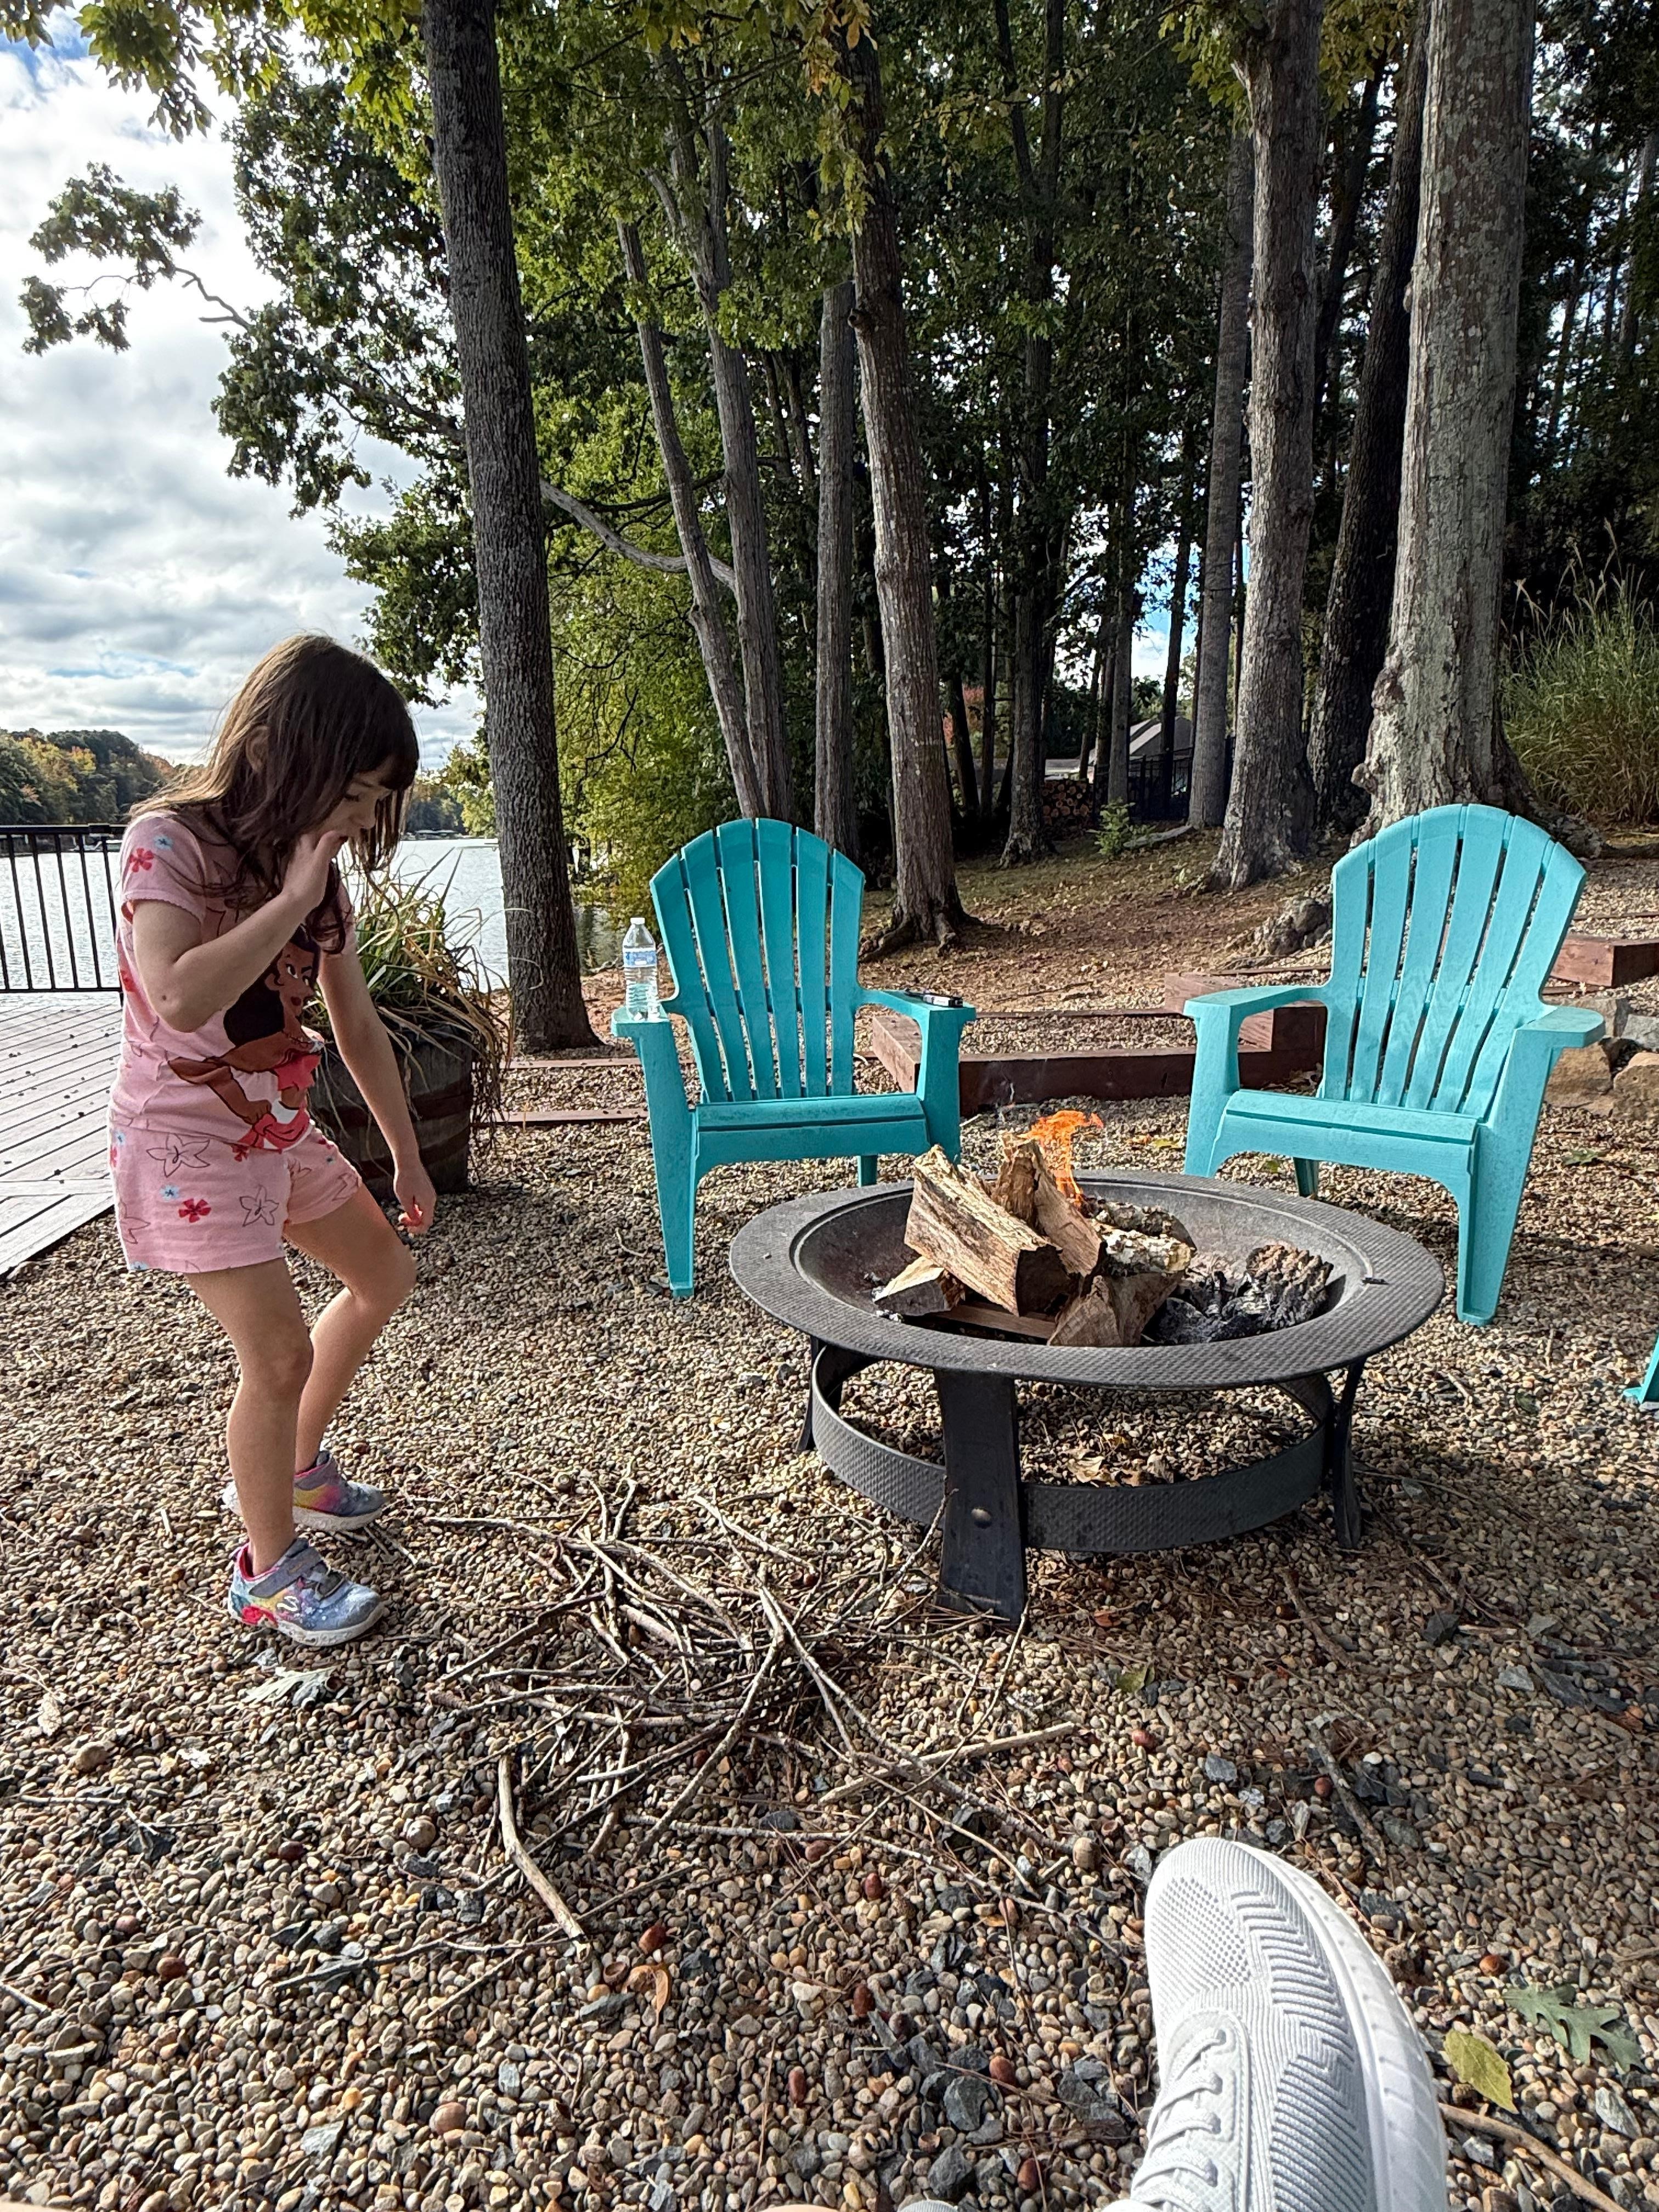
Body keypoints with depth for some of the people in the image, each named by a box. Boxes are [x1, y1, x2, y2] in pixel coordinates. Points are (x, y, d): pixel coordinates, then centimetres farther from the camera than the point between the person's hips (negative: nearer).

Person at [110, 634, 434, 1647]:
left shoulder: (315, 866, 4)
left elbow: (358, 1023, 9)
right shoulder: (170, 842, -18)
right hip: (187, 1136, -8)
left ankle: (293, 1465, 35)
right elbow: (180, 1001, -35)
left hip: (280, 1127, 8)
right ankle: (269, 1571, 15)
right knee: (281, 1352, -8)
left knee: (387, 1276, 16)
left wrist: (407, 1154, 11)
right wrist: (291, 899, -28)